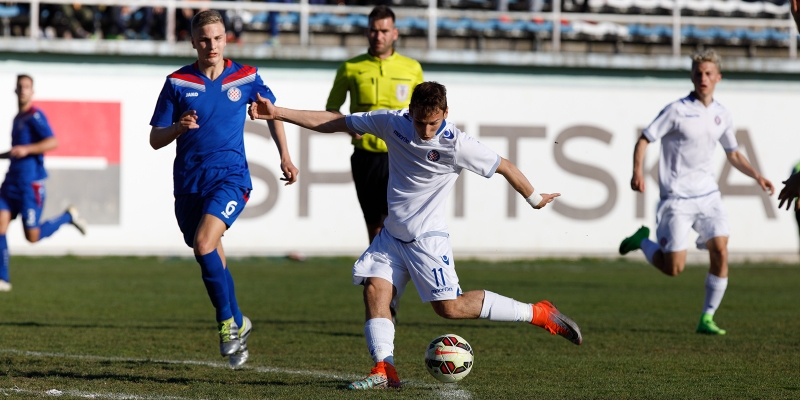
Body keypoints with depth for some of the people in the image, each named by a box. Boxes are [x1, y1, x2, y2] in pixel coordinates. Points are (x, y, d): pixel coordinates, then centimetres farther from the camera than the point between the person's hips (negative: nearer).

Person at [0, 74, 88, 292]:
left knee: (32, 236, -5)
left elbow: (53, 142, -21)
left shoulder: (35, 116, -9)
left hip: (30, 182, -8)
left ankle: (69, 216, 19)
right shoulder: (18, 118, 18)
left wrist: (26, 150, -27)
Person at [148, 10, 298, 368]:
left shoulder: (246, 78, 1)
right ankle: (237, 324, 32)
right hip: (188, 183, 3)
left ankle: (228, 321, -9)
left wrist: (284, 156, 13)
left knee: (204, 244, -25)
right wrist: (179, 127, -18)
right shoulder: (178, 83, 1)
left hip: (230, 177, -3)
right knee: (211, 258, 11)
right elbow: (155, 140, 2)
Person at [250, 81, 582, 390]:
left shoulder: (456, 144, -20)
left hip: (427, 238, -6)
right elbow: (336, 123, 0)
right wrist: (277, 113, -1)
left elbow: (504, 167, -6)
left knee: (449, 306, -13)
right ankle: (384, 370, -15)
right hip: (392, 234, 6)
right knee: (375, 289, -13)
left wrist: (535, 199, 7)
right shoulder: (392, 123, -6)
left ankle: (539, 314, -4)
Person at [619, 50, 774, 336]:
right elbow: (644, 140, -7)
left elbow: (733, 154, 22)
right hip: (676, 198, -5)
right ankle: (642, 240, 25)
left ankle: (707, 319, 0)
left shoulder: (721, 115, 8)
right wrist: (637, 171, -24)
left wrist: (757, 176, 7)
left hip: (708, 194, 5)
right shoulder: (676, 111, -9)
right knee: (674, 267, -7)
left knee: (720, 251, -11)